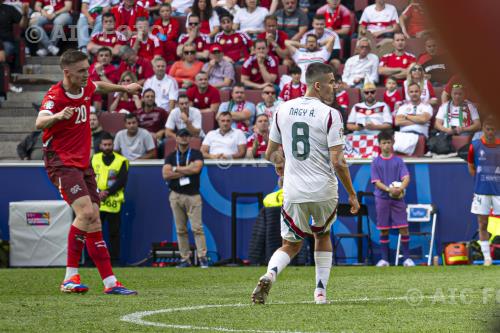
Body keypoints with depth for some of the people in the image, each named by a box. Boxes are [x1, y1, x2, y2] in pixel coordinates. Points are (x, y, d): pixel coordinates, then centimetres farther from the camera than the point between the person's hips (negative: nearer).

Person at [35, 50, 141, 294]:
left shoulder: (86, 88, 6)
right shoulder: (55, 96, -18)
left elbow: (99, 87, 33)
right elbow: (40, 123, -37)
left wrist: (124, 88, 44)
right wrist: (57, 116, -56)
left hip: (83, 163, 8)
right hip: (61, 162, -8)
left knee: (93, 221, 3)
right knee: (86, 212, -22)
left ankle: (109, 282, 4)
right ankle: (70, 277, -15)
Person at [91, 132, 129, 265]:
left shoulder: (121, 161, 3)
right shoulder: (94, 159, 11)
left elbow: (122, 181, -5)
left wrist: (107, 192, -15)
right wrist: (97, 192, -10)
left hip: (113, 203, -2)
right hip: (96, 202, 2)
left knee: (114, 232, 1)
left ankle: (114, 258, 6)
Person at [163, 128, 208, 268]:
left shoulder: (196, 154, 5)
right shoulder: (171, 157, 11)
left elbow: (196, 168, -15)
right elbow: (166, 174, -5)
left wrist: (176, 169, -5)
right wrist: (187, 171, -8)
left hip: (193, 195, -3)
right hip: (176, 196, 3)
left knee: (197, 228, -10)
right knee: (180, 229, 3)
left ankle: (202, 257, -11)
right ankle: (185, 258, 6)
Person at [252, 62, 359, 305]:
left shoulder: (283, 110, 4)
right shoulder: (329, 114, -10)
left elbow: (270, 154, 13)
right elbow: (337, 161, -13)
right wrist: (352, 194, -3)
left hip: (293, 191, 2)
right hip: (324, 190, -2)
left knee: (291, 245, 14)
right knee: (323, 236, 25)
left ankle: (269, 275, -17)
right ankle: (321, 291, 21)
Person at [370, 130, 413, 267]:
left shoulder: (398, 161, 5)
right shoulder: (376, 162, 4)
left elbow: (406, 177, -4)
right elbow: (377, 182, -3)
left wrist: (401, 188, -24)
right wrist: (389, 189, -20)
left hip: (398, 198, 0)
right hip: (382, 198, 0)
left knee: (403, 228, -5)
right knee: (384, 230, 4)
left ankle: (406, 257, 1)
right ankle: (384, 258, 11)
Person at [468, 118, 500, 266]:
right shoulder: (475, 146, 0)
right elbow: (471, 168, 10)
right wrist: (482, 180, 3)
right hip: (481, 191, 0)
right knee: (482, 224, 2)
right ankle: (487, 258, 8)